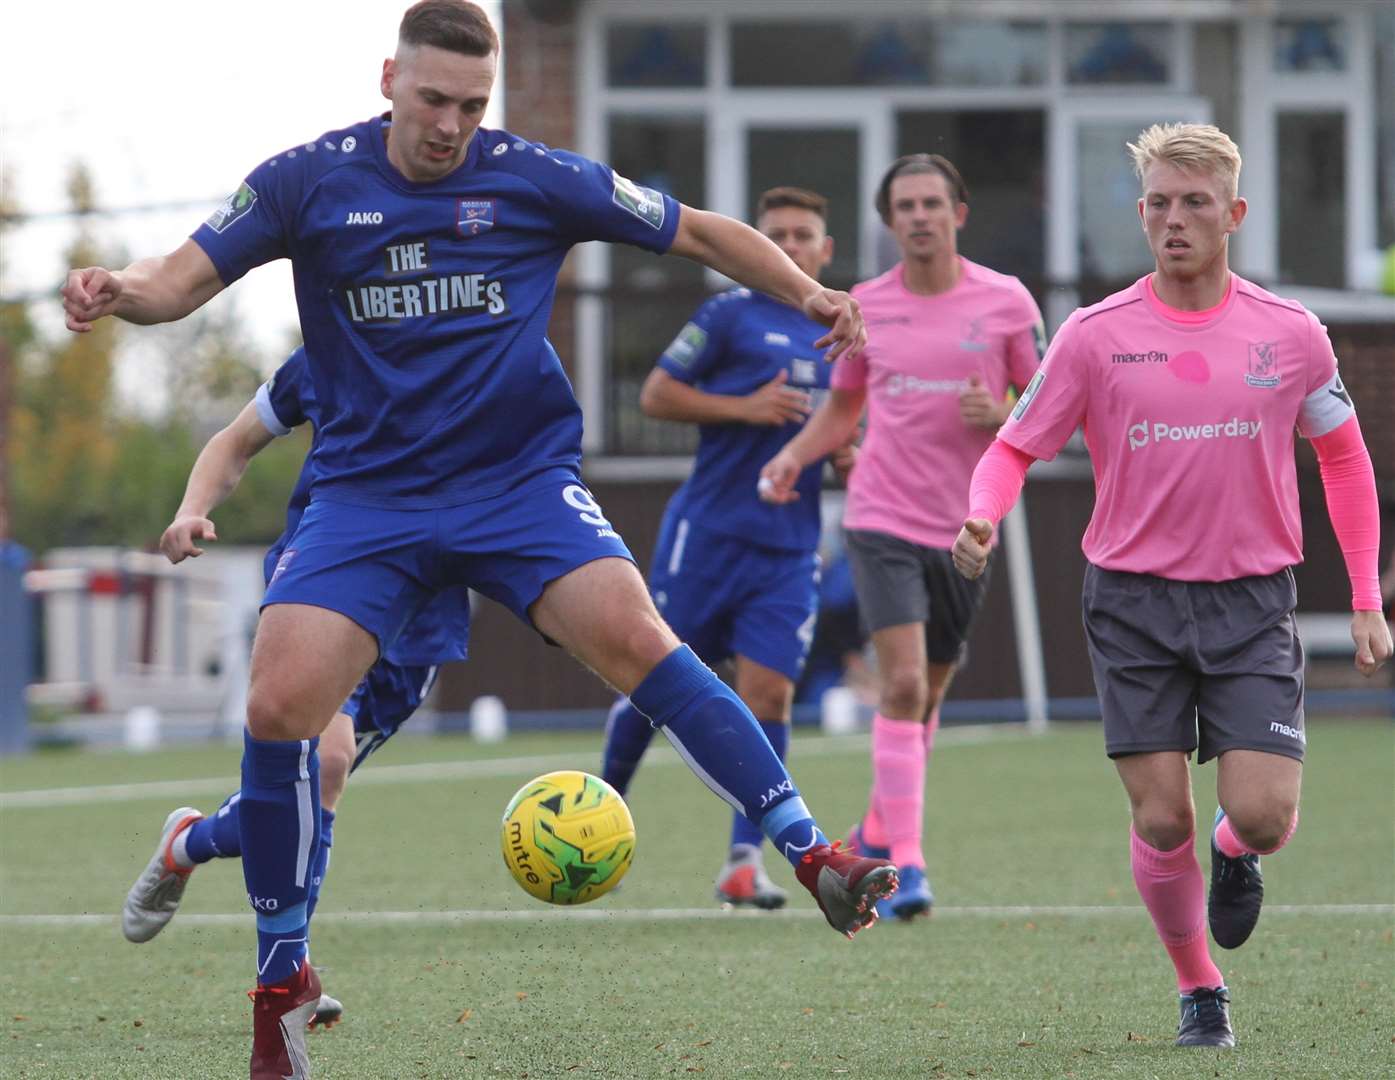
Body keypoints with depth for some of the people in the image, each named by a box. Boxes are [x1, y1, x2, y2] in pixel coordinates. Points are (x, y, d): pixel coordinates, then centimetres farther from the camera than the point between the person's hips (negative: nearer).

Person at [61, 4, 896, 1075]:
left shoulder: (536, 179, -1)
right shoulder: (310, 182, 0)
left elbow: (696, 231, 8)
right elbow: (185, 277, -3)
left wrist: (805, 290, -7)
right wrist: (116, 290, -26)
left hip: (523, 481, -1)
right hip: (367, 494, 1)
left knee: (634, 634, -26)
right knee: (279, 707, -15)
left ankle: (813, 856, -23)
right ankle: (282, 979, 3)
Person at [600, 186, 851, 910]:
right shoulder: (730, 315, -1)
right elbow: (656, 395, -3)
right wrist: (745, 408, -13)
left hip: (790, 547, 3)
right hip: (708, 529, -3)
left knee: (768, 693, -7)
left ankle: (744, 859, -5)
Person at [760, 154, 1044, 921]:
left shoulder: (1007, 303, -1)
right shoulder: (865, 307, 3)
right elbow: (843, 407, 17)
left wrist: (1000, 415, -17)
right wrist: (793, 455, -1)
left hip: (964, 532, 1)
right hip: (882, 520, -1)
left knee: (925, 696, 13)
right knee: (902, 686, -17)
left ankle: (876, 837, 36)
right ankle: (905, 866, -18)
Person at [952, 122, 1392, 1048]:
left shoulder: (1290, 335, 0)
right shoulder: (1096, 337, -3)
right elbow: (1015, 448, 2)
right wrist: (982, 518, -21)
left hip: (1252, 598, 0)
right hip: (1134, 598, 0)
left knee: (1264, 817, -11)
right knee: (1162, 821, -3)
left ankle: (1236, 851, 26)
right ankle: (1199, 991, 18)